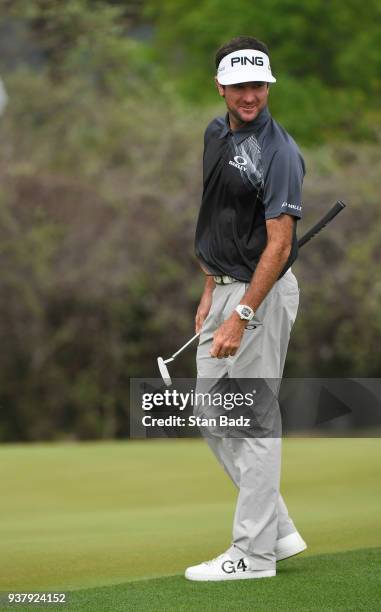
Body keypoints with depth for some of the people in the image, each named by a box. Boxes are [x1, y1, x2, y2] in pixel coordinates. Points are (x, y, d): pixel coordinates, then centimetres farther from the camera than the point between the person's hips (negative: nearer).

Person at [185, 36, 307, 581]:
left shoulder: (278, 152, -19)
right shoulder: (217, 134, 8)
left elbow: (279, 243, -21)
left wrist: (241, 316, -24)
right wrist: (211, 293, 14)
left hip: (262, 293, -9)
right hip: (225, 287, 9)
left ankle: (255, 553, 4)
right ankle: (280, 530, 19)